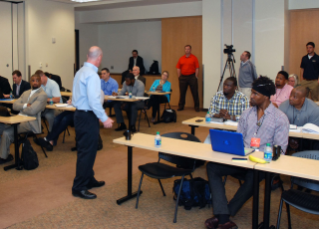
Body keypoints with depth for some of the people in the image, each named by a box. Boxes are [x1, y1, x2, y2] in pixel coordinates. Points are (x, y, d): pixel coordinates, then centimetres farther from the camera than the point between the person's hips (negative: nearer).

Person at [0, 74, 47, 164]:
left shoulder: (42, 95, -9)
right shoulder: (26, 93, 20)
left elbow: (32, 110, -20)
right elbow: (15, 105, 9)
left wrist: (21, 108, -1)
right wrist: (25, 105, -11)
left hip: (30, 122, -8)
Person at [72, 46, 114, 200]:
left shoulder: (80, 72, 10)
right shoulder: (92, 75, -19)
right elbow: (93, 101, -26)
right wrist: (104, 119, -20)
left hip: (79, 114, 10)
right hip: (88, 117, -10)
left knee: (85, 150, 19)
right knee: (87, 152, -3)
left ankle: (88, 180, 32)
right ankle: (79, 188, 4)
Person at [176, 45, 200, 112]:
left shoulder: (194, 58, -1)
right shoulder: (181, 58, 9)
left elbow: (197, 68, -3)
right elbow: (178, 68, 10)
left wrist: (196, 77, -8)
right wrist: (179, 77, 4)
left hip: (192, 77, -3)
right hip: (183, 77, 3)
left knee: (195, 92, 0)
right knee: (182, 93, 7)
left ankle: (197, 106, 8)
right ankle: (181, 106, 16)